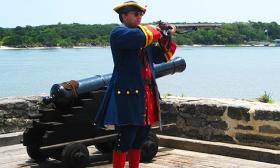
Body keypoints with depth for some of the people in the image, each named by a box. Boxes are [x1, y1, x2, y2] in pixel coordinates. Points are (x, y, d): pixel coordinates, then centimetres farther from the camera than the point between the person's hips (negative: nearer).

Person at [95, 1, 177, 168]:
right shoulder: (118, 33, -5)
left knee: (139, 141, 13)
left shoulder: (141, 35, 20)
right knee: (124, 142, -7)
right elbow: (140, 36, -26)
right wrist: (156, 31, -8)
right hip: (127, 96, -8)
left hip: (146, 96, 8)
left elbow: (159, 57, 22)